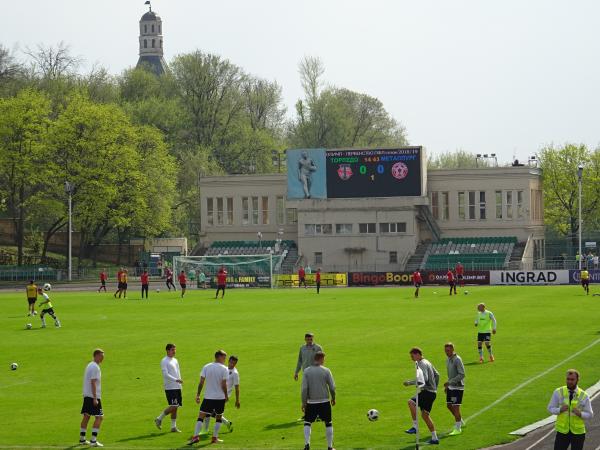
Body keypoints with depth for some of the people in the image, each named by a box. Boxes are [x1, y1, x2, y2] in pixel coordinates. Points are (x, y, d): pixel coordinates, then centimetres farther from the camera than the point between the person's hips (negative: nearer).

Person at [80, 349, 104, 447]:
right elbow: (93, 383, -20)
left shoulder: (90, 365, 15)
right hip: (93, 396, -10)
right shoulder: (95, 367, -15)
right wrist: (95, 398, -21)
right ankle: (93, 441, -11)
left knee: (86, 416, 14)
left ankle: (82, 439, 19)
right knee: (99, 417, -7)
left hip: (86, 395, 10)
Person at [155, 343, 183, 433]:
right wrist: (176, 380, -25)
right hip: (170, 387, -8)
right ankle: (159, 419, 2)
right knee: (173, 406, -13)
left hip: (177, 387, 8)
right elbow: (166, 374, -17)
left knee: (175, 407, 6)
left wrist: (180, 381, 18)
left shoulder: (175, 360, 17)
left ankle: (173, 427, 9)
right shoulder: (164, 361, -8)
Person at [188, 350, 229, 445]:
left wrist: (198, 395, 3)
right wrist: (226, 395, 3)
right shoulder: (224, 369, -7)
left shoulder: (206, 367, 1)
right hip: (220, 397, -1)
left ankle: (196, 436, -12)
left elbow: (201, 382, -2)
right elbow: (224, 385, -11)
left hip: (208, 397, 1)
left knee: (201, 416, 2)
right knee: (219, 417, 16)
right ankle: (215, 438, 14)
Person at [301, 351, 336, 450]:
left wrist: (304, 402, -1)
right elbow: (332, 387, -5)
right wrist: (333, 398, 13)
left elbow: (304, 388, -7)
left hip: (311, 402, 1)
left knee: (307, 423, 11)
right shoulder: (326, 371, -7)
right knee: (328, 423, 13)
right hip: (324, 401, 0)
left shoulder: (307, 371, -4)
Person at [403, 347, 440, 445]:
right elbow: (437, 375, 27)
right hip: (432, 392, 10)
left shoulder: (422, 364, -13)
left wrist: (410, 382, -22)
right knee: (425, 415, 12)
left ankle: (415, 427, -20)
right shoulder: (427, 362, 19)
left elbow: (424, 379, -26)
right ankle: (434, 438, 14)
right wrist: (435, 387, 33)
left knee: (411, 402, -21)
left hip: (427, 392, -10)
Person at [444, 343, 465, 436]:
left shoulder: (457, 360, -17)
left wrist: (450, 382, -24)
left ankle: (457, 428, 1)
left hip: (457, 387, -9)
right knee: (449, 405, 14)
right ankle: (460, 421, 33)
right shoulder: (448, 360, 10)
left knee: (455, 407, -7)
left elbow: (462, 374, -22)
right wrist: (447, 385, 19)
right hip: (450, 386, 9)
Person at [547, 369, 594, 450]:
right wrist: (560, 410, -20)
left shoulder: (584, 396, -4)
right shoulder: (558, 392, -3)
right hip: (562, 431, 0)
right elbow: (550, 409, 1)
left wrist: (580, 414, -20)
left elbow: (590, 415, 1)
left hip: (578, 432, 0)